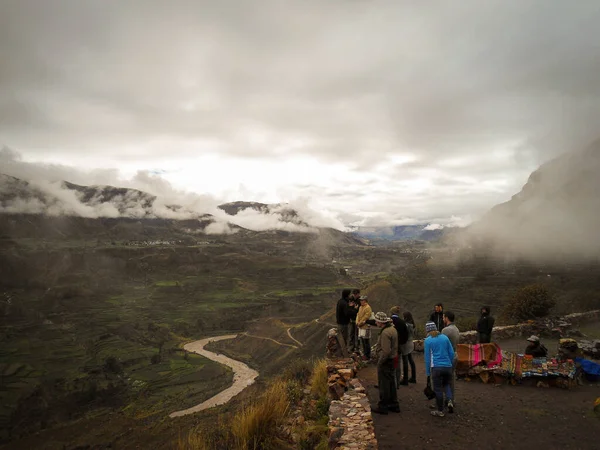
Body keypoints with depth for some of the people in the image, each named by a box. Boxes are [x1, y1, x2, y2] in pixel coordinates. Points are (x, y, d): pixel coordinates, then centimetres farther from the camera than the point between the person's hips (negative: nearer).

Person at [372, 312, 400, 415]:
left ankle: (382, 407, 11)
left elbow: (386, 351, -27)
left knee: (384, 385, 1)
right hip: (392, 360, 10)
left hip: (385, 361, -10)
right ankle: (394, 405, 27)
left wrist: (380, 362, -17)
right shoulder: (393, 329, 8)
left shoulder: (385, 333, -24)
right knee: (391, 383, 18)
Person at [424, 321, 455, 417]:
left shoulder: (428, 340, -1)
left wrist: (428, 373, 6)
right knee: (446, 384, 24)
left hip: (436, 367, -4)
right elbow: (452, 353, 8)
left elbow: (427, 357, 0)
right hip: (448, 367, 4)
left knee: (438, 389, 6)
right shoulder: (445, 337, 8)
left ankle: (440, 411, 14)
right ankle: (450, 401, 3)